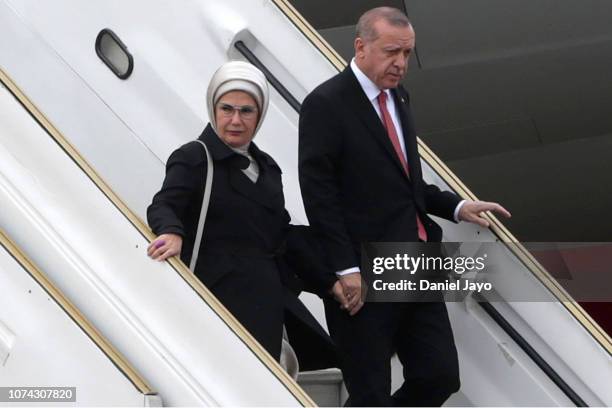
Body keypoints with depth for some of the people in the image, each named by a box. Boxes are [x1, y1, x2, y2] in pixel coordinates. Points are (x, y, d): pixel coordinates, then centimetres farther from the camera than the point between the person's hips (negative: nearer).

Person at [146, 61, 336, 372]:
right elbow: (164, 205, -16)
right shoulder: (193, 158, -1)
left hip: (266, 297, 6)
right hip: (221, 297, -6)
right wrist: (172, 232, -38)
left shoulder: (266, 166, 20)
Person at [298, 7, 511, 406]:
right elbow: (319, 193, -15)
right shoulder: (326, 104, -11)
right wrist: (346, 269, -18)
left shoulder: (398, 97, 14)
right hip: (363, 276, -8)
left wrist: (456, 206, 11)